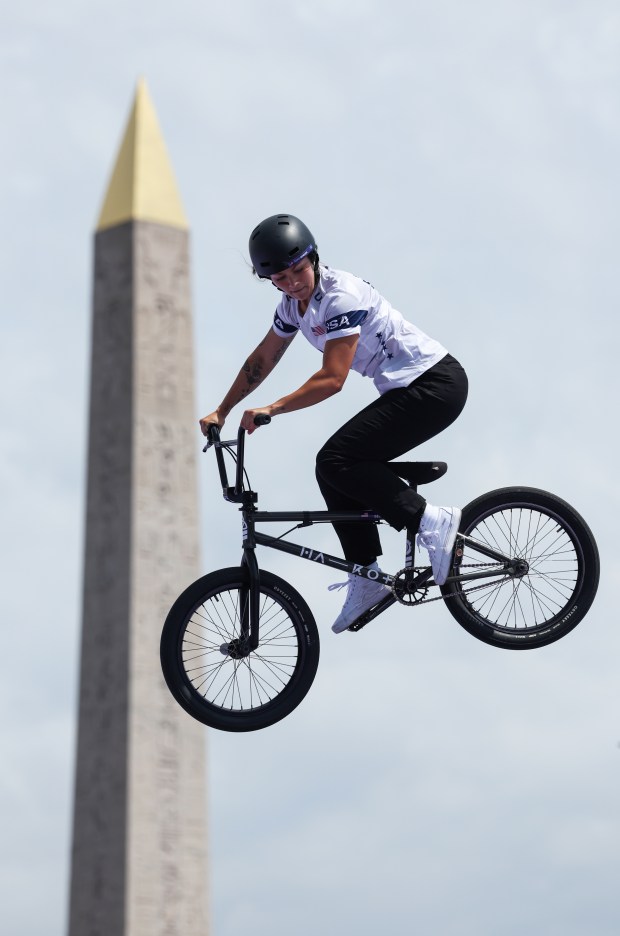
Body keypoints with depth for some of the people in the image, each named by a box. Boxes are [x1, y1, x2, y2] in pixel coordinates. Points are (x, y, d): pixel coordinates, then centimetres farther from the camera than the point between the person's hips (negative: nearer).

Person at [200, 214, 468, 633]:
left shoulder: (342, 295, -20)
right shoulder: (294, 303, 7)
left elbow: (332, 379, -24)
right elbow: (262, 360, 19)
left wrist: (271, 409, -24)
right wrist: (221, 412, 20)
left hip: (436, 384, -10)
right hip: (406, 390, 10)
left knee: (336, 462, -18)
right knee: (335, 472, 5)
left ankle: (433, 521, -13)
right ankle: (367, 579, 11)